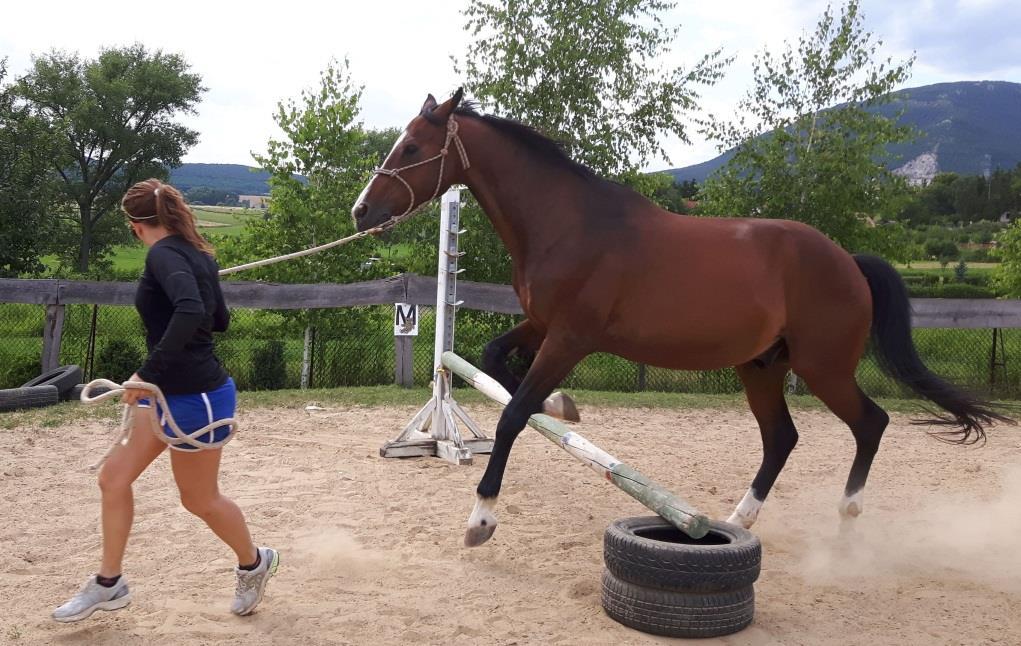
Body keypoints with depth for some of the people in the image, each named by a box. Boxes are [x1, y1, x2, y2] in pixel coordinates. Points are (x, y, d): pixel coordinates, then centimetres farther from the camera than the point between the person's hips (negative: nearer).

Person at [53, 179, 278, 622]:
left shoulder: (163, 253, -19)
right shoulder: (196, 253, 7)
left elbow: (191, 311, -38)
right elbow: (219, 320, 17)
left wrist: (148, 373, -34)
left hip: (196, 397, -9)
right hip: (171, 392, 9)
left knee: (199, 499, 10)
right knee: (114, 477, 12)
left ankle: (255, 563, 35)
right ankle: (108, 584, 25)